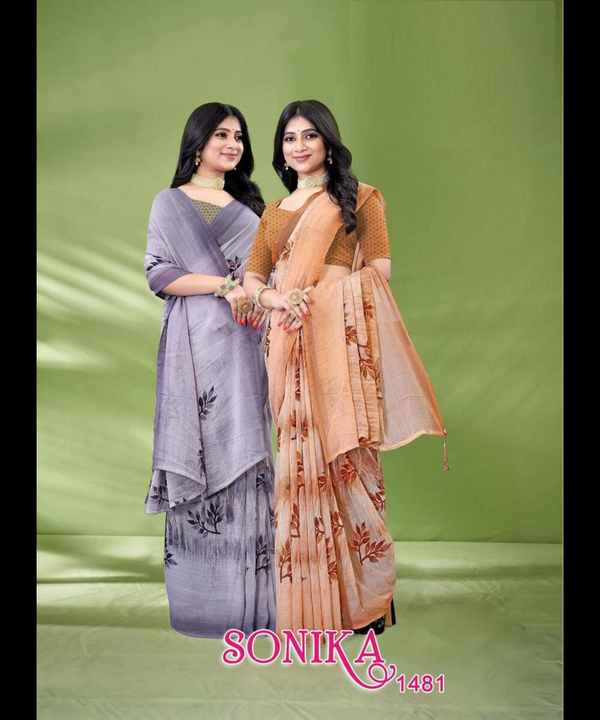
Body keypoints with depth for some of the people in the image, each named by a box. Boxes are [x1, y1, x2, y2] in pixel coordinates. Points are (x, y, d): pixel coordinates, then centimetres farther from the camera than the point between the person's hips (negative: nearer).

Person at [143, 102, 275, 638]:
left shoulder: (250, 205, 20)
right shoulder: (170, 202, 7)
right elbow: (159, 274, -4)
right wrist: (225, 285, -13)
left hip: (245, 345, 4)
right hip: (195, 343, -4)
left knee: (245, 453, 2)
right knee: (201, 455, -4)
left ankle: (248, 591, 11)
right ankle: (202, 596, 6)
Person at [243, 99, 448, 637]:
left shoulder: (359, 197, 10)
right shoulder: (274, 212, 22)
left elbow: (380, 268, 0)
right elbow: (252, 279, 12)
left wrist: (316, 296, -13)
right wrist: (279, 298, -11)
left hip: (339, 341, -4)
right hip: (289, 346, 4)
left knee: (344, 459, -6)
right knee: (302, 461, 3)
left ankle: (365, 595, 7)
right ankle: (310, 596, 14)